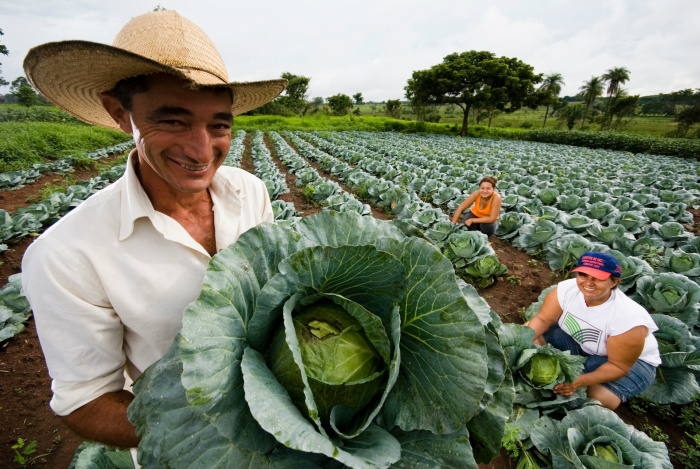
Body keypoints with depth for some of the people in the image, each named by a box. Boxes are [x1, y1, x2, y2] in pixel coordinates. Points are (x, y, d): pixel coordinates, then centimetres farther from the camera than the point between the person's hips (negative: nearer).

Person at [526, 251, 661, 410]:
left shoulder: (629, 318, -32)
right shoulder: (567, 288, -23)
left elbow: (618, 366, -25)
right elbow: (543, 319, -16)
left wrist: (580, 381, -40)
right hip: (578, 343, 4)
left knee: (600, 397, -32)